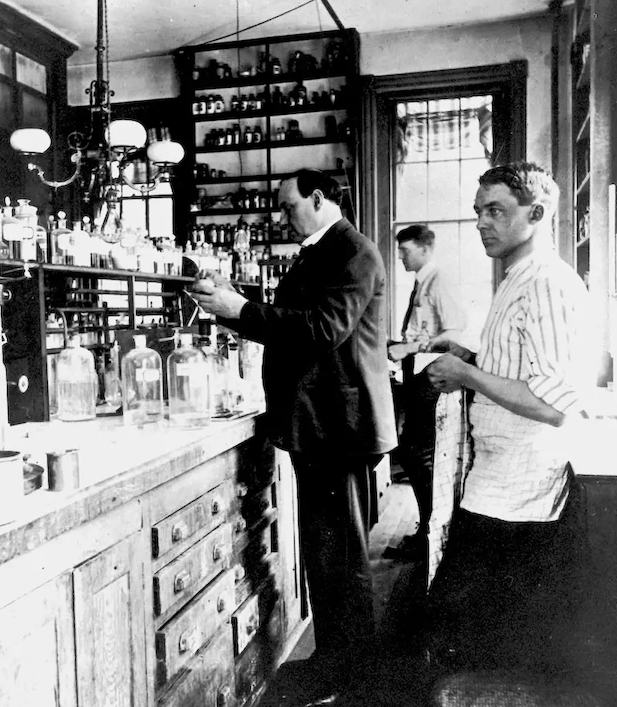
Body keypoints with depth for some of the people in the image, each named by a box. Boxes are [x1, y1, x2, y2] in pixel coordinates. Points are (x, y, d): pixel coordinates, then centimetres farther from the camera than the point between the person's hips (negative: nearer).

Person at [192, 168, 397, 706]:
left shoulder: (353, 252, -12)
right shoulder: (314, 255, 16)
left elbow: (327, 326, -25)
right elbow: (288, 325, 19)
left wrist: (242, 309, -25)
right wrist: (230, 306, 6)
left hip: (339, 425, -10)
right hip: (314, 424, 10)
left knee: (343, 556, 2)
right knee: (320, 551, 17)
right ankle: (330, 659, 33)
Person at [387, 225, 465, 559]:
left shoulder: (439, 284, -11)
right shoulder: (419, 285, 16)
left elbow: (455, 333, -20)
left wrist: (409, 347, -21)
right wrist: (397, 345, 7)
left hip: (429, 379, -9)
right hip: (415, 378, 9)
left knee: (421, 458, -3)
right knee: (409, 453, 13)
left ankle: (426, 536, 9)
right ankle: (427, 529, 27)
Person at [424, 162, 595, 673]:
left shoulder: (550, 284, -18)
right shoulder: (519, 282, 15)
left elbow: (553, 404, -25)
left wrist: (467, 375, -16)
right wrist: (470, 363, 8)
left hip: (516, 504, -10)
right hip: (499, 491, 10)